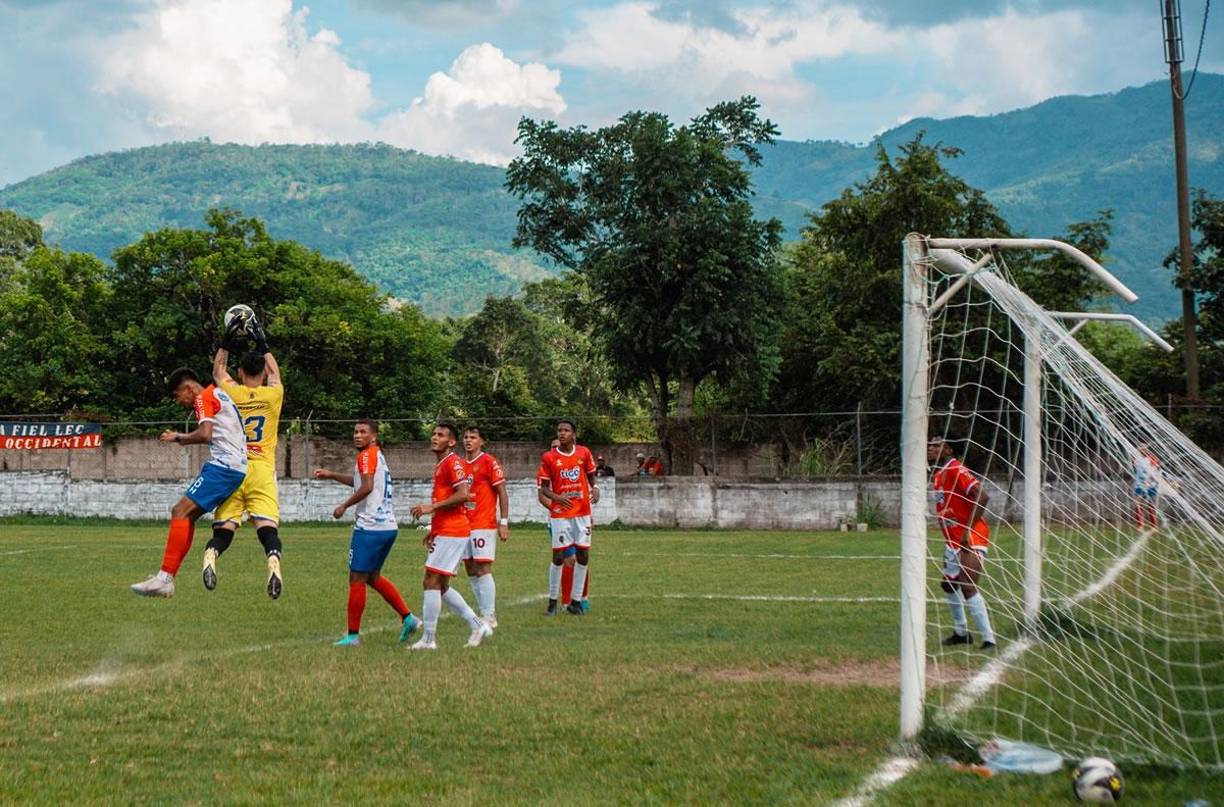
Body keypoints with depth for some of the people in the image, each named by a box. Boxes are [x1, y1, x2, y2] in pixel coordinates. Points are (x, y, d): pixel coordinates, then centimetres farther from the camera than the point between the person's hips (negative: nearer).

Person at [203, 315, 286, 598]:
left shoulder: (230, 393, 4)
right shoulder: (273, 394, 4)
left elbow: (218, 370, 26)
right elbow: (275, 372, 28)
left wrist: (227, 342, 33)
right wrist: (263, 345, 37)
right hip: (262, 471, -1)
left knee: (224, 528, -3)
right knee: (268, 526, -11)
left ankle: (211, 555, -31)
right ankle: (273, 561, -37)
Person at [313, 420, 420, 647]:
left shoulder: (367, 455, -9)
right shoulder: (378, 456, 20)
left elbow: (367, 487, -23)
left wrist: (344, 505, -13)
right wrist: (331, 475, 35)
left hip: (369, 527, -9)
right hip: (389, 527, 9)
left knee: (357, 580, -2)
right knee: (373, 577, 21)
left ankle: (353, 635, 1)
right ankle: (407, 617, 13)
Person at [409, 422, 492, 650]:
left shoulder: (453, 463, -10)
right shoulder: (441, 466, 21)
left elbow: (463, 495, -22)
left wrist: (432, 507, -21)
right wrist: (433, 532, 21)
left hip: (451, 533, -10)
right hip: (444, 533, 10)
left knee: (432, 582, -10)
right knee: (441, 586, 12)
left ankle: (429, 639, -8)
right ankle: (478, 625, 16)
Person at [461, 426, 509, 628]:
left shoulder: (489, 462, -7)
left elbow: (502, 493, -8)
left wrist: (504, 522, -13)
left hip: (484, 524, -7)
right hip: (464, 524, 7)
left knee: (483, 569, -10)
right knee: (471, 570, 7)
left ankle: (490, 617, -8)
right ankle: (484, 613, 14)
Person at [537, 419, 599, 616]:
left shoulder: (584, 453, 4)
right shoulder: (549, 458, -2)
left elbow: (591, 476, 17)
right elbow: (543, 487, 0)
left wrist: (595, 488, -4)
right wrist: (556, 497, -19)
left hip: (582, 513, 3)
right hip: (560, 514, -3)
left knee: (583, 556, 2)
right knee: (558, 557, -4)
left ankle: (576, 600, 11)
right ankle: (552, 601, 8)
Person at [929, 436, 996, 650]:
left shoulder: (956, 471, -18)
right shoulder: (938, 475, 12)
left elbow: (982, 497, -28)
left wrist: (968, 529, -28)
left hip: (972, 539, -11)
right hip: (952, 540, 11)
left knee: (967, 587, -19)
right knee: (949, 584, 19)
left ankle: (989, 639, -18)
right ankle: (961, 632, 34)